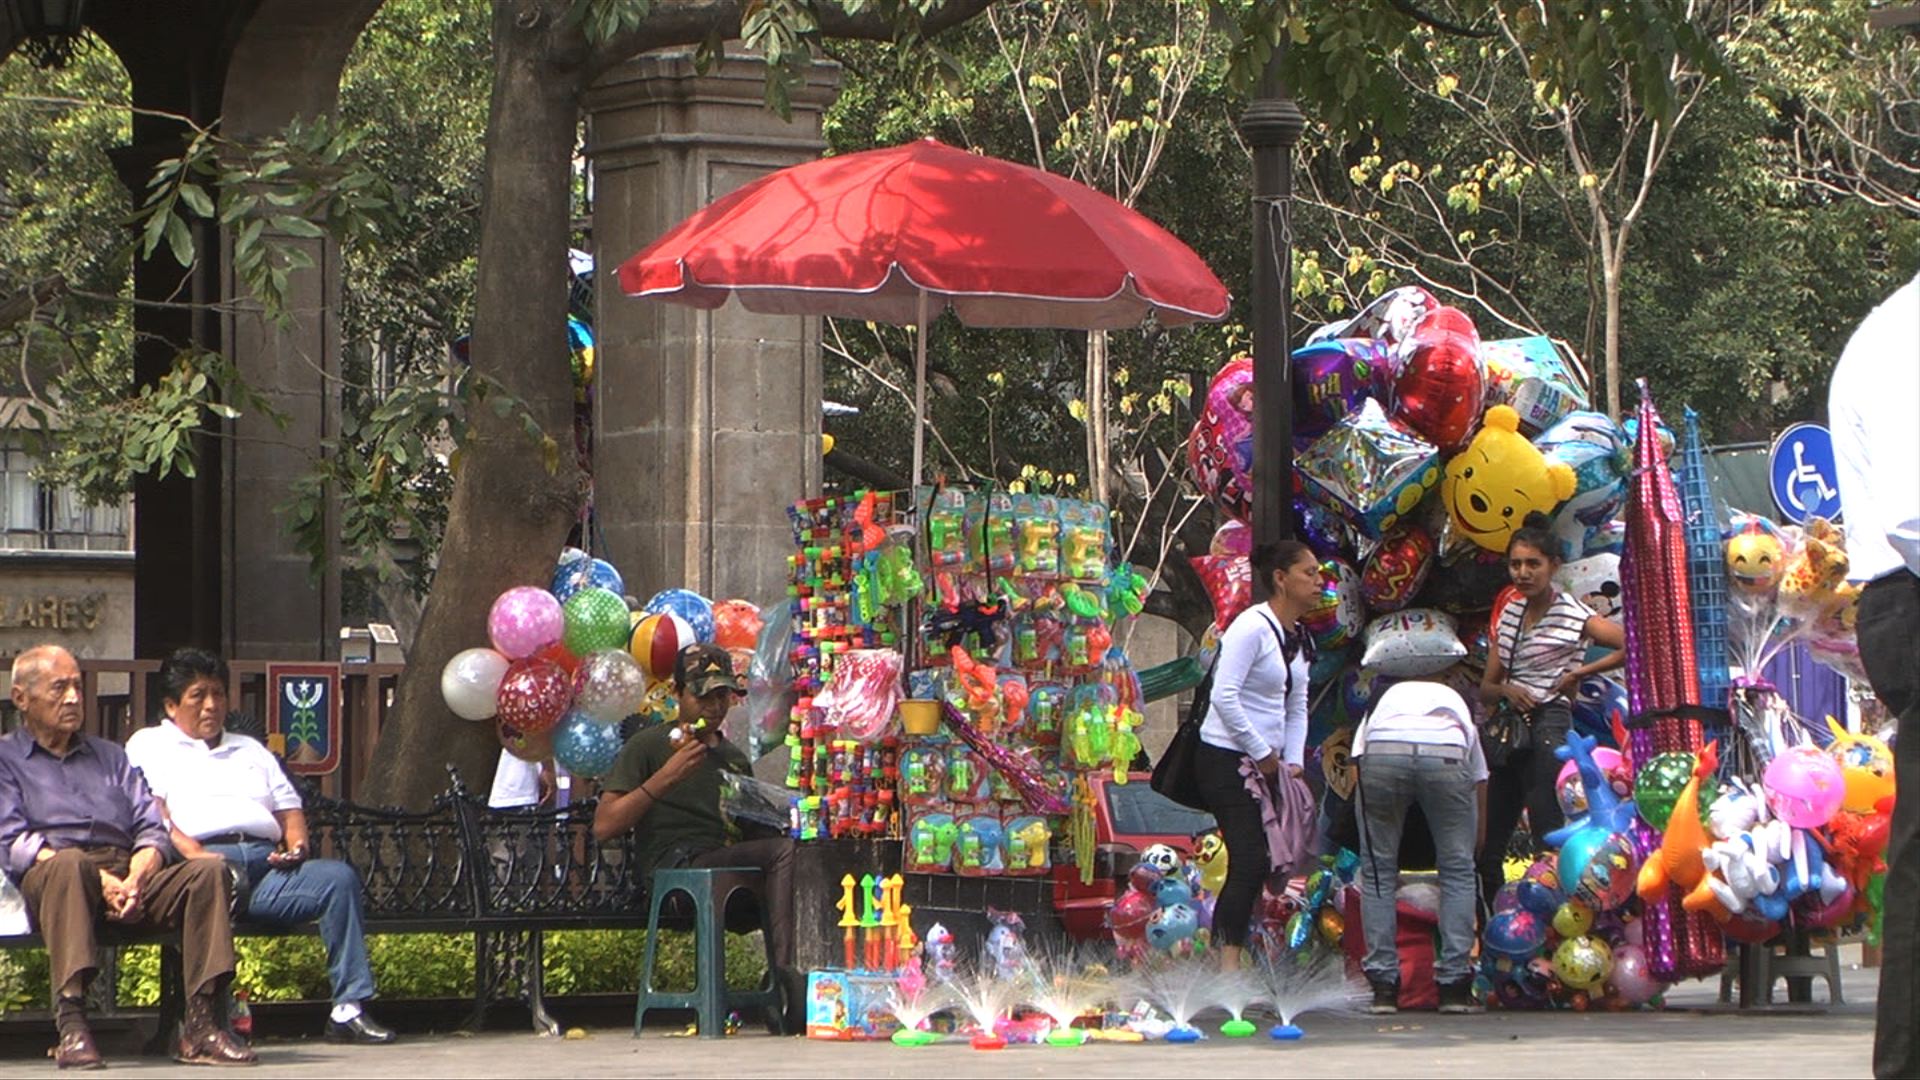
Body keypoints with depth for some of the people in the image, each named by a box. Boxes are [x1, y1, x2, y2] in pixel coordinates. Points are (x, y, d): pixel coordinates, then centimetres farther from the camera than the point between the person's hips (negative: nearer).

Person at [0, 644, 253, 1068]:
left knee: (208, 871, -23)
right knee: (69, 864, -40)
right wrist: (98, 880, -15)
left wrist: (136, 877, -7)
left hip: (126, 873, 5)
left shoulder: (109, 756, 31)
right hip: (49, 878, -5)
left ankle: (202, 1025, -31)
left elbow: (152, 827, 18)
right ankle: (71, 1025, -49)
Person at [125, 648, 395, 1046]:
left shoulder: (250, 749, 37)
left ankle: (349, 1009, -27)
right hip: (208, 857, -5)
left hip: (269, 862, 5)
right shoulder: (149, 745, 20)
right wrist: (189, 851, -14)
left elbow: (288, 807, 30)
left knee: (339, 876, -23)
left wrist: (297, 843, 6)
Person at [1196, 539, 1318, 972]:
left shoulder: (1299, 638, 13)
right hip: (1226, 759, -9)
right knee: (1250, 861, -16)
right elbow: (1224, 696, -21)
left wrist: (1292, 762, 3)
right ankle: (1229, 965, -16)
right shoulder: (1252, 628, -15)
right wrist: (1263, 754, -16)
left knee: (1259, 864, 6)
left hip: (1265, 763, 9)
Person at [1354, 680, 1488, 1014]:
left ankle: (1384, 987, 14)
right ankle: (1454, 987, 16)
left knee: (1377, 871, 17)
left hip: (1381, 752, 0)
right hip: (1448, 757, 0)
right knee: (1458, 870, 18)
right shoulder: (1455, 704, 41)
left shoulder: (1381, 703, 41)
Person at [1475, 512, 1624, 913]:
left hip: (1548, 727, -7)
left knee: (1548, 842, -11)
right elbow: (1486, 687, 17)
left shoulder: (1575, 616, -4)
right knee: (1487, 850, 6)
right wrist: (1506, 690, -6)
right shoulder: (1509, 614, 15)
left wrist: (1579, 673, -10)